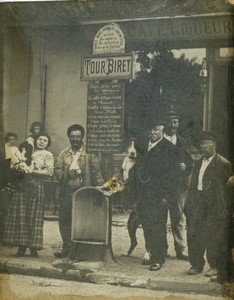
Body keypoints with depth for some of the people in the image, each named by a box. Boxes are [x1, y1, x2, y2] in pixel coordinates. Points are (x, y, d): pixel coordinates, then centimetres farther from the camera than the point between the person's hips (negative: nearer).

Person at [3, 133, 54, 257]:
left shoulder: (48, 155, 8)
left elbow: (49, 171, -4)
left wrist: (33, 171, -11)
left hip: (35, 186, -3)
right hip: (21, 185, 3)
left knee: (34, 216, -3)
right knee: (20, 215, -2)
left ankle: (33, 247, 2)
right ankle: (22, 246, 3)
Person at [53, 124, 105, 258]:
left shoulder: (90, 153, -1)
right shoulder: (64, 153, 14)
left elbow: (96, 172, -5)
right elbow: (57, 170, 10)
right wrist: (66, 174, -10)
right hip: (67, 191, 5)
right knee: (64, 220, 7)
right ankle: (67, 248, 19)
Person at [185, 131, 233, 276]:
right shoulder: (198, 163, 16)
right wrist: (189, 203, 10)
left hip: (214, 205, -6)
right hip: (197, 203, 6)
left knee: (212, 236, -3)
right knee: (193, 234, 3)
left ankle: (214, 267, 8)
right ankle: (196, 264, 13)